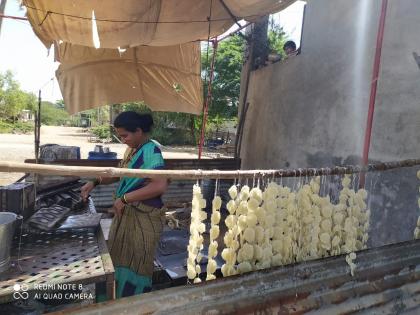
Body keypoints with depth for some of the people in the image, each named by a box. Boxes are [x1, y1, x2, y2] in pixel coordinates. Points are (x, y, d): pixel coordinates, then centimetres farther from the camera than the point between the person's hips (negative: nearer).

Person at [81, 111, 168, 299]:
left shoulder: (151, 151, -20)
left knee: (136, 264, 8)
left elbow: (160, 186, -31)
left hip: (144, 217, -9)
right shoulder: (131, 149, 7)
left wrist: (124, 198, -25)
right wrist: (95, 182, 5)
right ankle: (121, 300, 41)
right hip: (126, 213, 9)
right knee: (119, 258, 20)